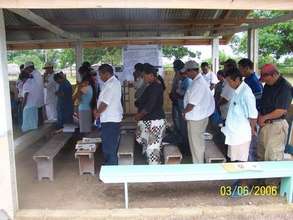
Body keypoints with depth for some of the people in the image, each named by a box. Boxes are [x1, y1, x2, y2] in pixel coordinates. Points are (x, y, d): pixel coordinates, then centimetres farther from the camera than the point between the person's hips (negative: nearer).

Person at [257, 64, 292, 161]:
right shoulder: (267, 85, 9)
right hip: (264, 124, 8)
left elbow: (282, 111, -20)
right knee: (261, 154, 18)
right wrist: (260, 117, -1)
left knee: (273, 156, -3)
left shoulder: (285, 87, -16)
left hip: (277, 125, -8)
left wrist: (264, 117, -11)